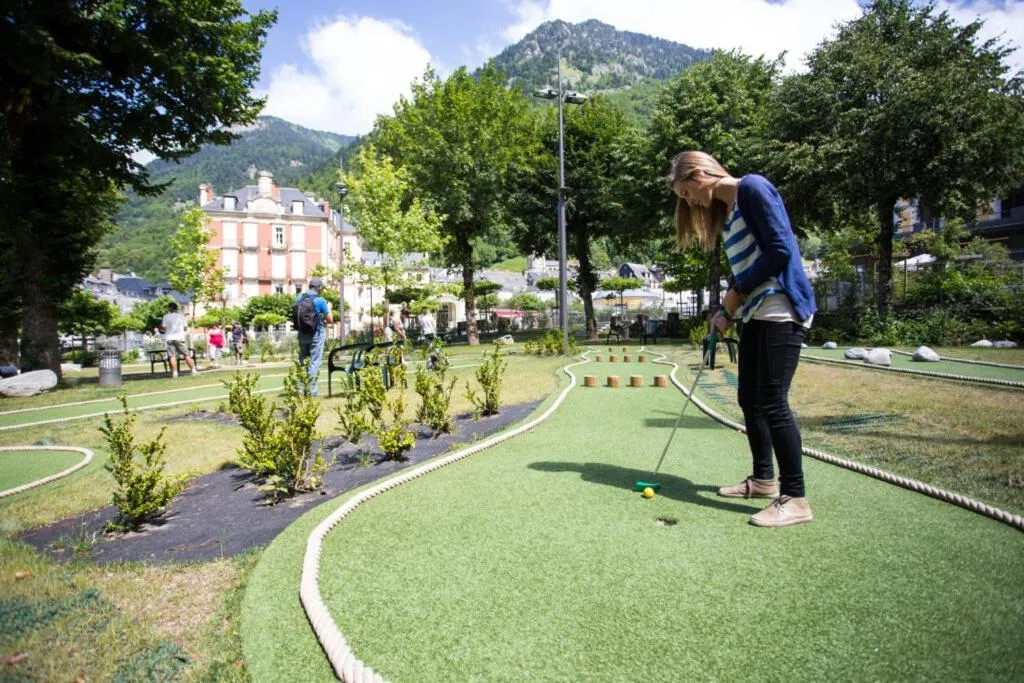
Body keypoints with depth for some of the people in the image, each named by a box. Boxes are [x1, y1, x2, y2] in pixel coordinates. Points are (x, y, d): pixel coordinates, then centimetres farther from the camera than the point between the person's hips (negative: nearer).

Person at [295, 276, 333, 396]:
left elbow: (297, 316, 15)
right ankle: (311, 390, -1)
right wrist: (329, 308, 12)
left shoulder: (299, 298, 5)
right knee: (314, 362, 0)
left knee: (302, 361, 12)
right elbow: (330, 320, -6)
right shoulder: (320, 300, -10)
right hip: (316, 334, -5)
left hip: (302, 334, 5)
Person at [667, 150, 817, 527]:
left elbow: (781, 249, -17)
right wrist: (726, 310, 4)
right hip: (756, 313, 10)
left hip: (781, 309, -10)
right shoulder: (724, 211, 18)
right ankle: (763, 478, 27)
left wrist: (736, 293, -10)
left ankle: (795, 498, 1)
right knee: (749, 399, 13)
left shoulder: (752, 188, -8)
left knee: (772, 402, -9)